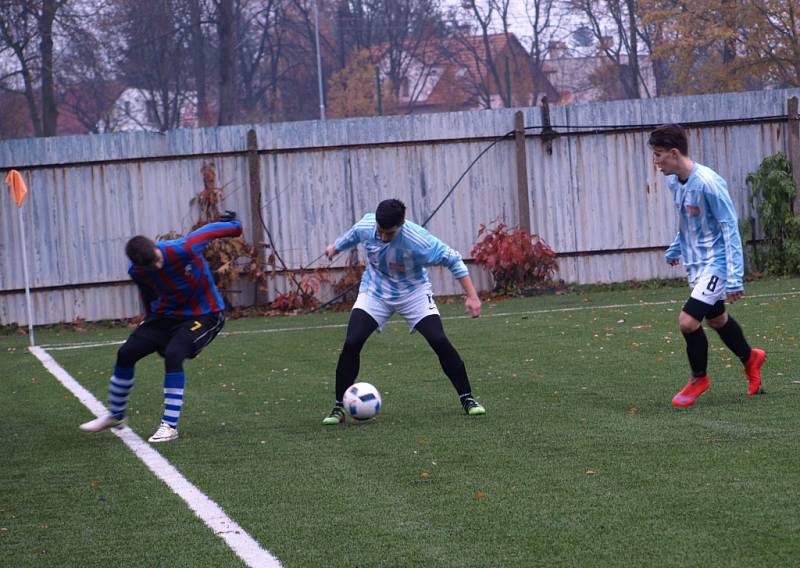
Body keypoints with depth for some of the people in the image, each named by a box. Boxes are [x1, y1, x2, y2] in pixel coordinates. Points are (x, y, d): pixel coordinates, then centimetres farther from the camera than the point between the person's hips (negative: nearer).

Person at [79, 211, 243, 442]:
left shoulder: (184, 249, -31)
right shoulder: (137, 272, -13)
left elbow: (209, 231, -13)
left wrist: (233, 225, 7)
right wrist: (150, 320, 25)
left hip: (204, 314, -5)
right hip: (167, 313, 6)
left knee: (173, 355, -29)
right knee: (126, 353, 0)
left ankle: (170, 426, -22)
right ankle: (115, 415, 23)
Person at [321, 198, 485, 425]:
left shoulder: (418, 240, -33)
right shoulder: (365, 226, -21)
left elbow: (453, 260, -22)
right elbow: (352, 235, 6)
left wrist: (472, 296, -25)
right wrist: (336, 247, 26)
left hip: (413, 292, -2)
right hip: (374, 293, 2)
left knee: (439, 341, -16)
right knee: (351, 344, -15)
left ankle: (467, 399, 0)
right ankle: (339, 407, -2)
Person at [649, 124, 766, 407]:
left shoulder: (708, 183, -24)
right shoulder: (675, 182, 2)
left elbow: (730, 229, -21)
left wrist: (735, 277, -24)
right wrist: (676, 248, 31)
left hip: (715, 264, -9)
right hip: (696, 264, 9)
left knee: (688, 320, -15)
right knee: (716, 318, 21)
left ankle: (699, 378, 8)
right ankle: (750, 359, 47)